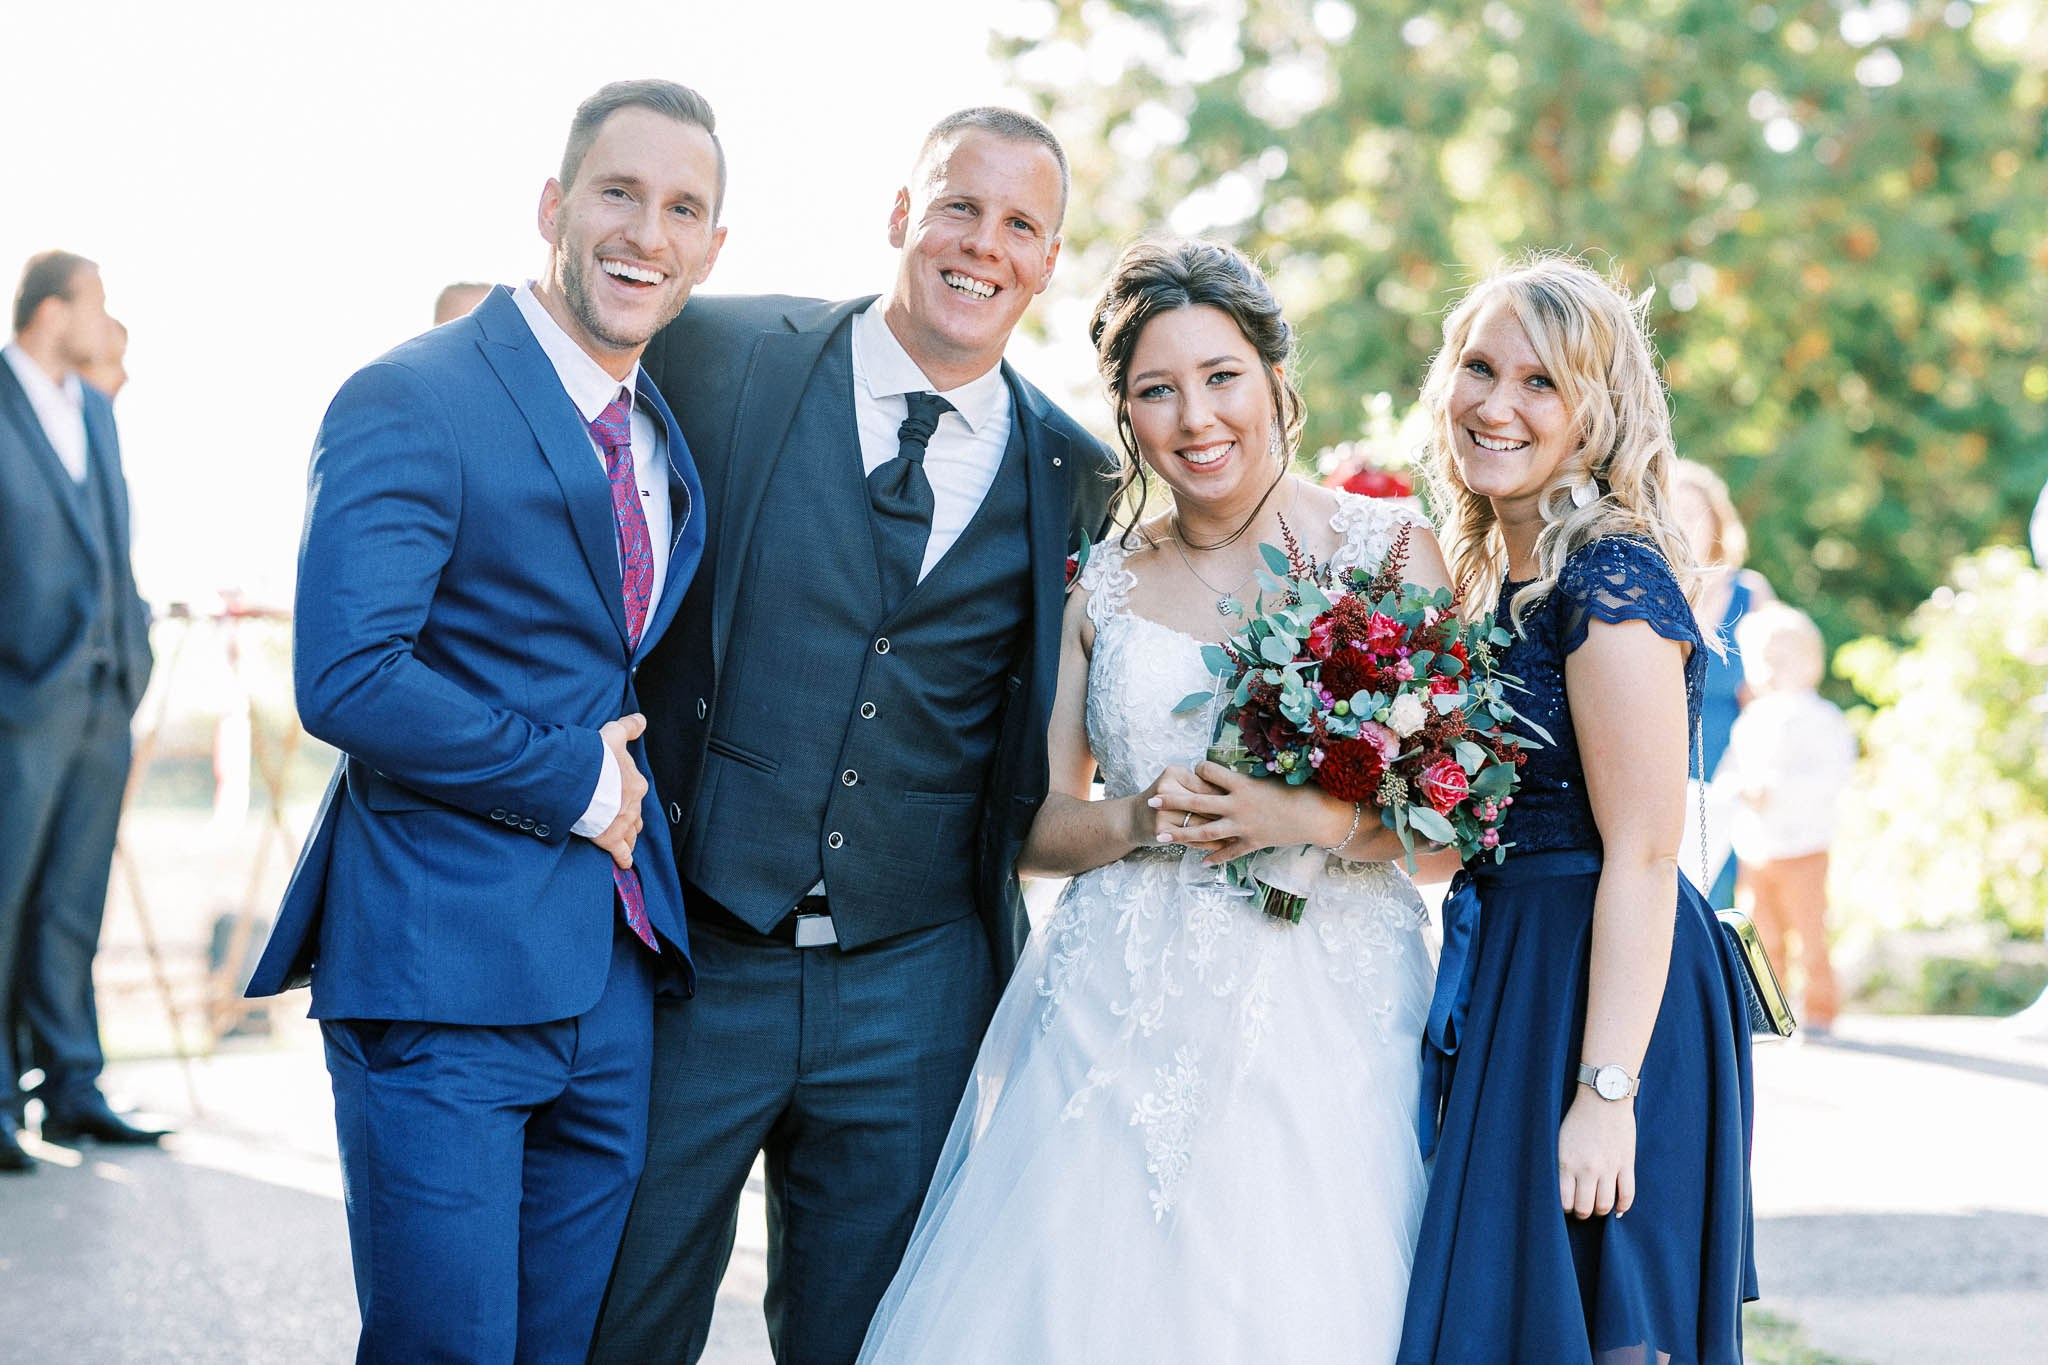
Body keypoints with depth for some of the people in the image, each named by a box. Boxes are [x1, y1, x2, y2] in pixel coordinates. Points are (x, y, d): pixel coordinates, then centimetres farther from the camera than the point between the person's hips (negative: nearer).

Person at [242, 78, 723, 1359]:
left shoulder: (671, 435, 14)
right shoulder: (409, 402, -11)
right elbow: (346, 678, -21)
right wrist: (575, 781, -13)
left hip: (614, 980, 7)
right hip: (443, 970, -7)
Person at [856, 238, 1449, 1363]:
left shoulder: (1388, 551, 2)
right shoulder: (1102, 582, 9)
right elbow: (1038, 823, 11)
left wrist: (1312, 819, -18)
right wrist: (1137, 820, -9)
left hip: (1319, 1018, -2)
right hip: (1120, 1011, 2)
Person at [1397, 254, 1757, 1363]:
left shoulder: (1611, 581, -16)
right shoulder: (1495, 575, 12)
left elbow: (1642, 855, -20)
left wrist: (1605, 1093, -23)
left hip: (1597, 1000, -9)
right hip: (1509, 976, 9)